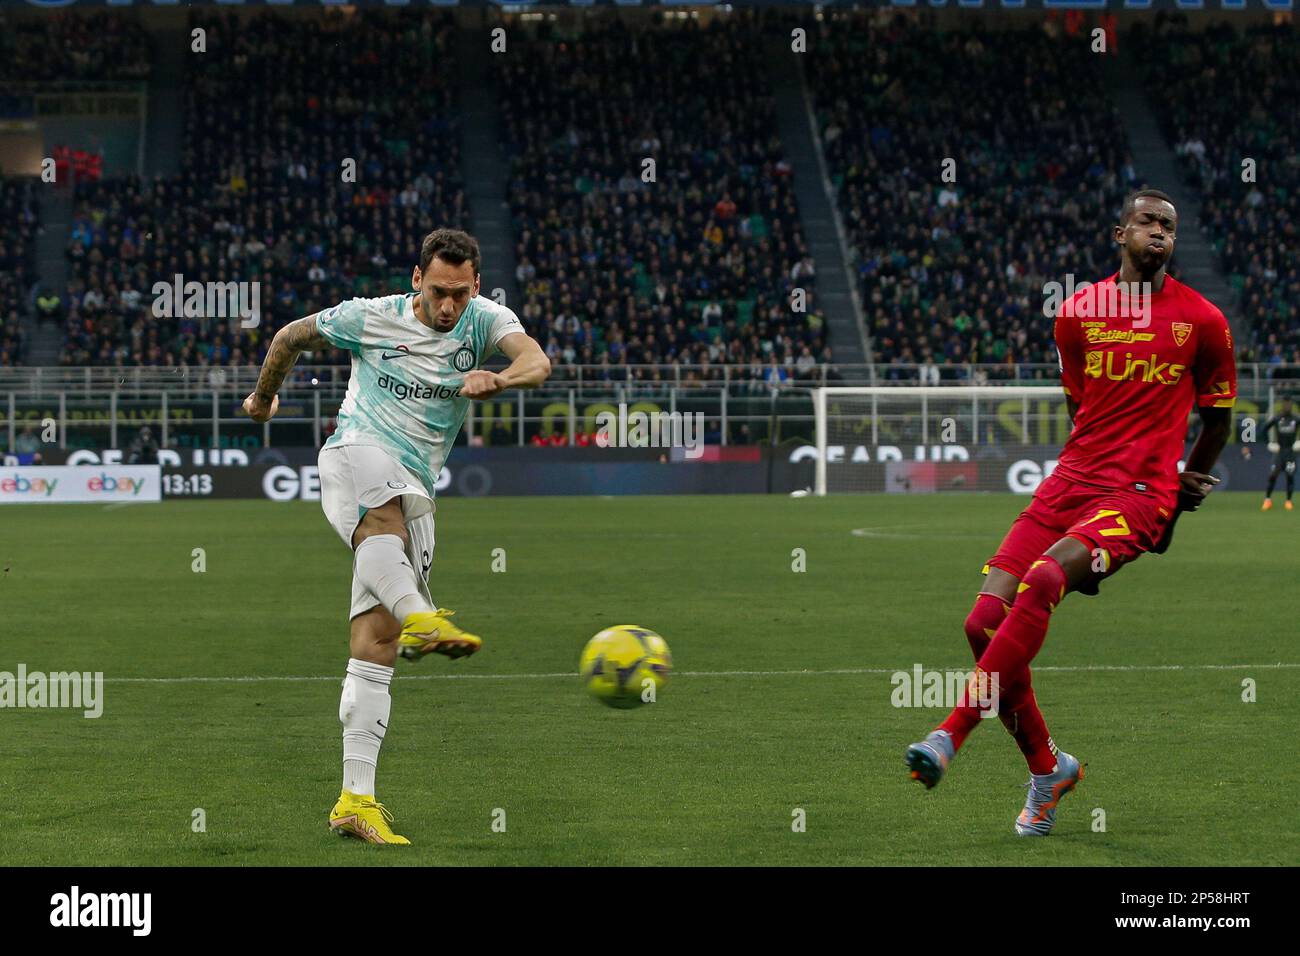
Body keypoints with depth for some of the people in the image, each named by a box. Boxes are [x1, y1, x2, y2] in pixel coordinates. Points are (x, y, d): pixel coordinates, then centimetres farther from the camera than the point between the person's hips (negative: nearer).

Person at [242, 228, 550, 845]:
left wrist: (496, 380, -39)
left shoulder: (485, 320, 4)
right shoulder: (370, 318, 2)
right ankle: (420, 619, -69)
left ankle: (355, 800, -7)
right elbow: (291, 337, 20)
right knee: (383, 505, -41)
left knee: (376, 638, -5)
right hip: (354, 454, -3)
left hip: (414, 492, 3)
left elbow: (537, 363, -17)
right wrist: (264, 397, 34)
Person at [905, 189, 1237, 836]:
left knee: (1042, 580, -31)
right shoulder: (1077, 312, 11)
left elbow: (1219, 415, 17)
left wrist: (1178, 481, 24)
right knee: (985, 621, -10)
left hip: (1141, 493, -4)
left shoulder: (1201, 321, 3)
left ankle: (950, 737, -31)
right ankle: (1047, 769, 10)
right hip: (1072, 479, 4)